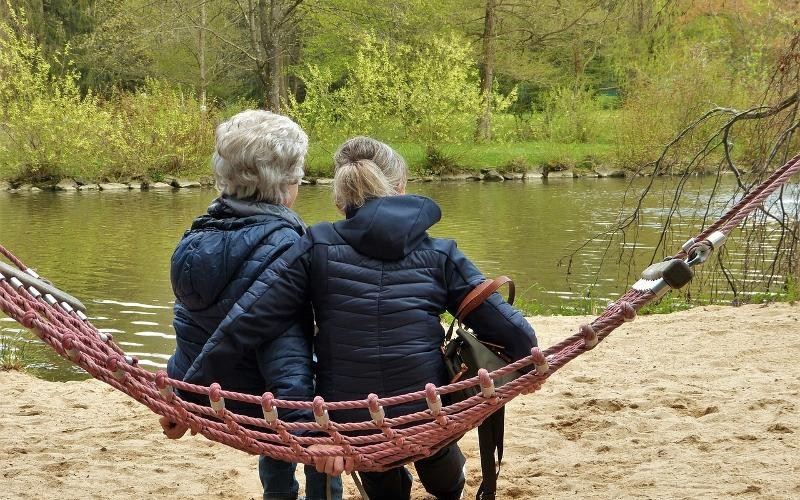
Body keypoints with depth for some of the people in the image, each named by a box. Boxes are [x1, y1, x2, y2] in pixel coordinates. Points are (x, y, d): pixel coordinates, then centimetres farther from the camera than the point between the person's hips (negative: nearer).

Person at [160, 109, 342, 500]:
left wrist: (181, 403, 18)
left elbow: (192, 326, 10)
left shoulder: (200, 234, 0)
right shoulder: (279, 245, -24)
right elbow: (285, 348, -32)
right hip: (253, 402, -7)